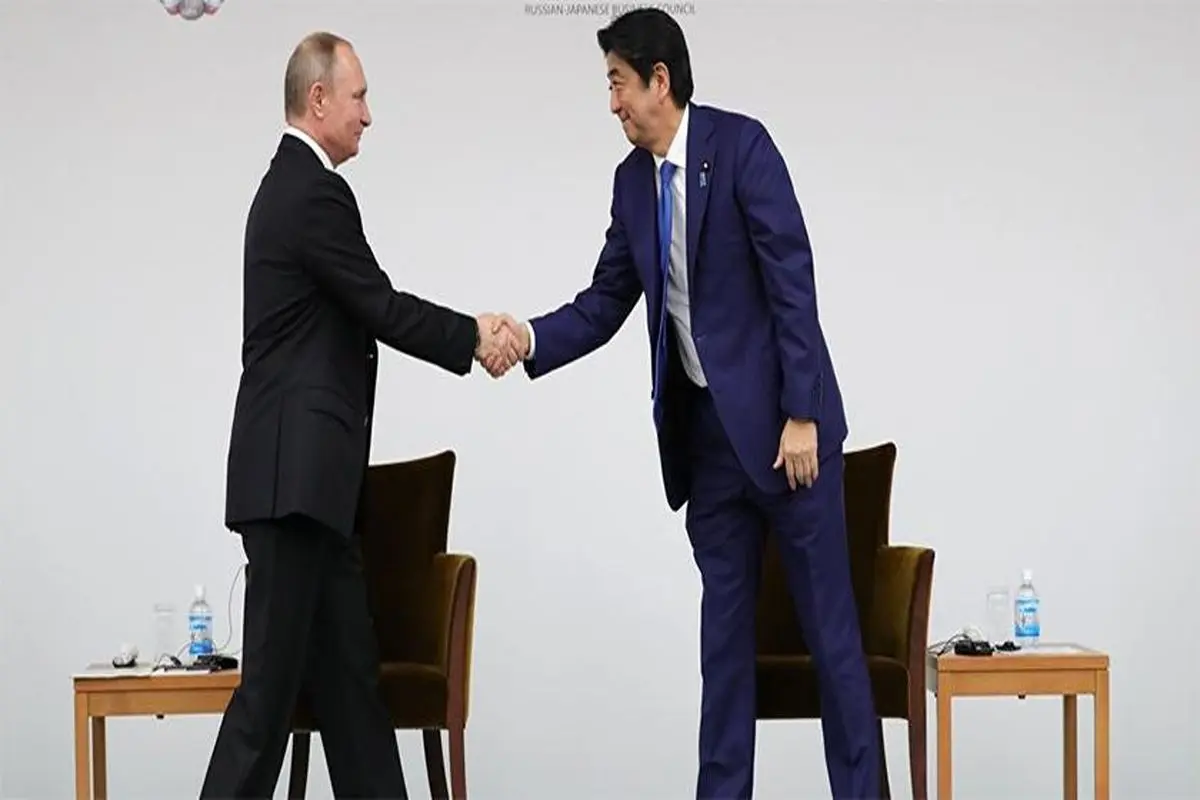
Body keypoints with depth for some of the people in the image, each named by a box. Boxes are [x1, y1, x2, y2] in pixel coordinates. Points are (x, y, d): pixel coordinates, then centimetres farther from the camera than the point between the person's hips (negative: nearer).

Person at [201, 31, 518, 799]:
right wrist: (474, 336, -1)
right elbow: (382, 308, -14)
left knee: (349, 671, 10)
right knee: (273, 680, -8)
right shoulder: (316, 193, -14)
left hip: (306, 474, 10)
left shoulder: (295, 184, 18)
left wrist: (469, 333, 14)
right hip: (294, 473, -10)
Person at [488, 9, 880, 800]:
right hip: (706, 424, 6)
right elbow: (603, 306, 9)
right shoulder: (633, 179, 8)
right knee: (725, 620, 9)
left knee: (828, 617, 0)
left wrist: (801, 414, -18)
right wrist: (531, 338, -10)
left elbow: (793, 279, -15)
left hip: (783, 417, -6)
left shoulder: (740, 143, -13)